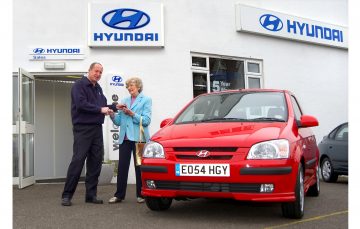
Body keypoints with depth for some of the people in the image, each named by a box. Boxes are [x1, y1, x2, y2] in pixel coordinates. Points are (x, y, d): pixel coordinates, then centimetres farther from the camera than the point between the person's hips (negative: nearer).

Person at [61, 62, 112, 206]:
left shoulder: (98, 88, 19)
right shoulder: (79, 85, -5)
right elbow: (81, 104, -18)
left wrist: (111, 108, 2)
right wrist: (100, 109, -14)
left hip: (97, 129, 8)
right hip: (83, 128, -7)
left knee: (96, 162, 5)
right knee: (78, 160, -10)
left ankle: (91, 195, 12)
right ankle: (66, 195, -3)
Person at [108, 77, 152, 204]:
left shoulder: (146, 100, 3)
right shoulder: (124, 101, 17)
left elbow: (146, 120, -8)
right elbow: (119, 122, 13)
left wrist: (132, 114, -16)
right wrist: (112, 114, -5)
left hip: (139, 138, -4)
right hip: (125, 138, 4)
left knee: (139, 167, 2)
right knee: (122, 167, 2)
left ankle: (141, 194, 11)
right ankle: (119, 195, 7)